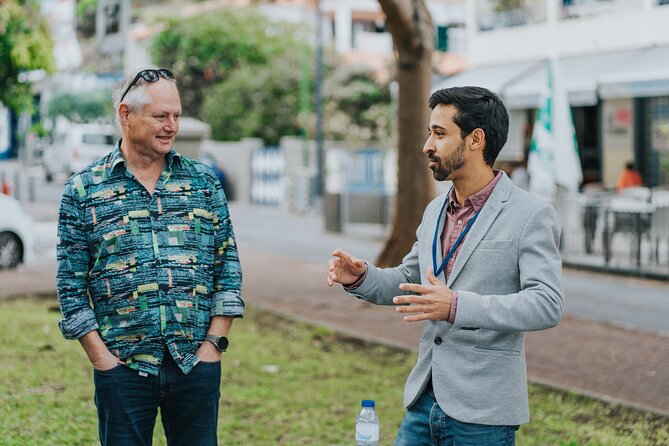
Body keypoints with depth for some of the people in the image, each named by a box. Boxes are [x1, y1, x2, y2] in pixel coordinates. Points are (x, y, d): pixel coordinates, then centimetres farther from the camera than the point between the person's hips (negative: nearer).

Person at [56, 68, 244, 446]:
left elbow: (229, 265, 8)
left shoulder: (204, 181, 8)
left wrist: (214, 343, -1)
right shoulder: (84, 190, 3)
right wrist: (101, 357, -4)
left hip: (197, 364, 2)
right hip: (122, 368, -1)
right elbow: (71, 283, 2)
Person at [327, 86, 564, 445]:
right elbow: (407, 281, 22)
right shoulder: (435, 211, 12)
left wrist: (456, 307, -30)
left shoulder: (531, 216, -10)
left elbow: (546, 304, -19)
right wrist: (360, 277, 1)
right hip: (424, 401, 6)